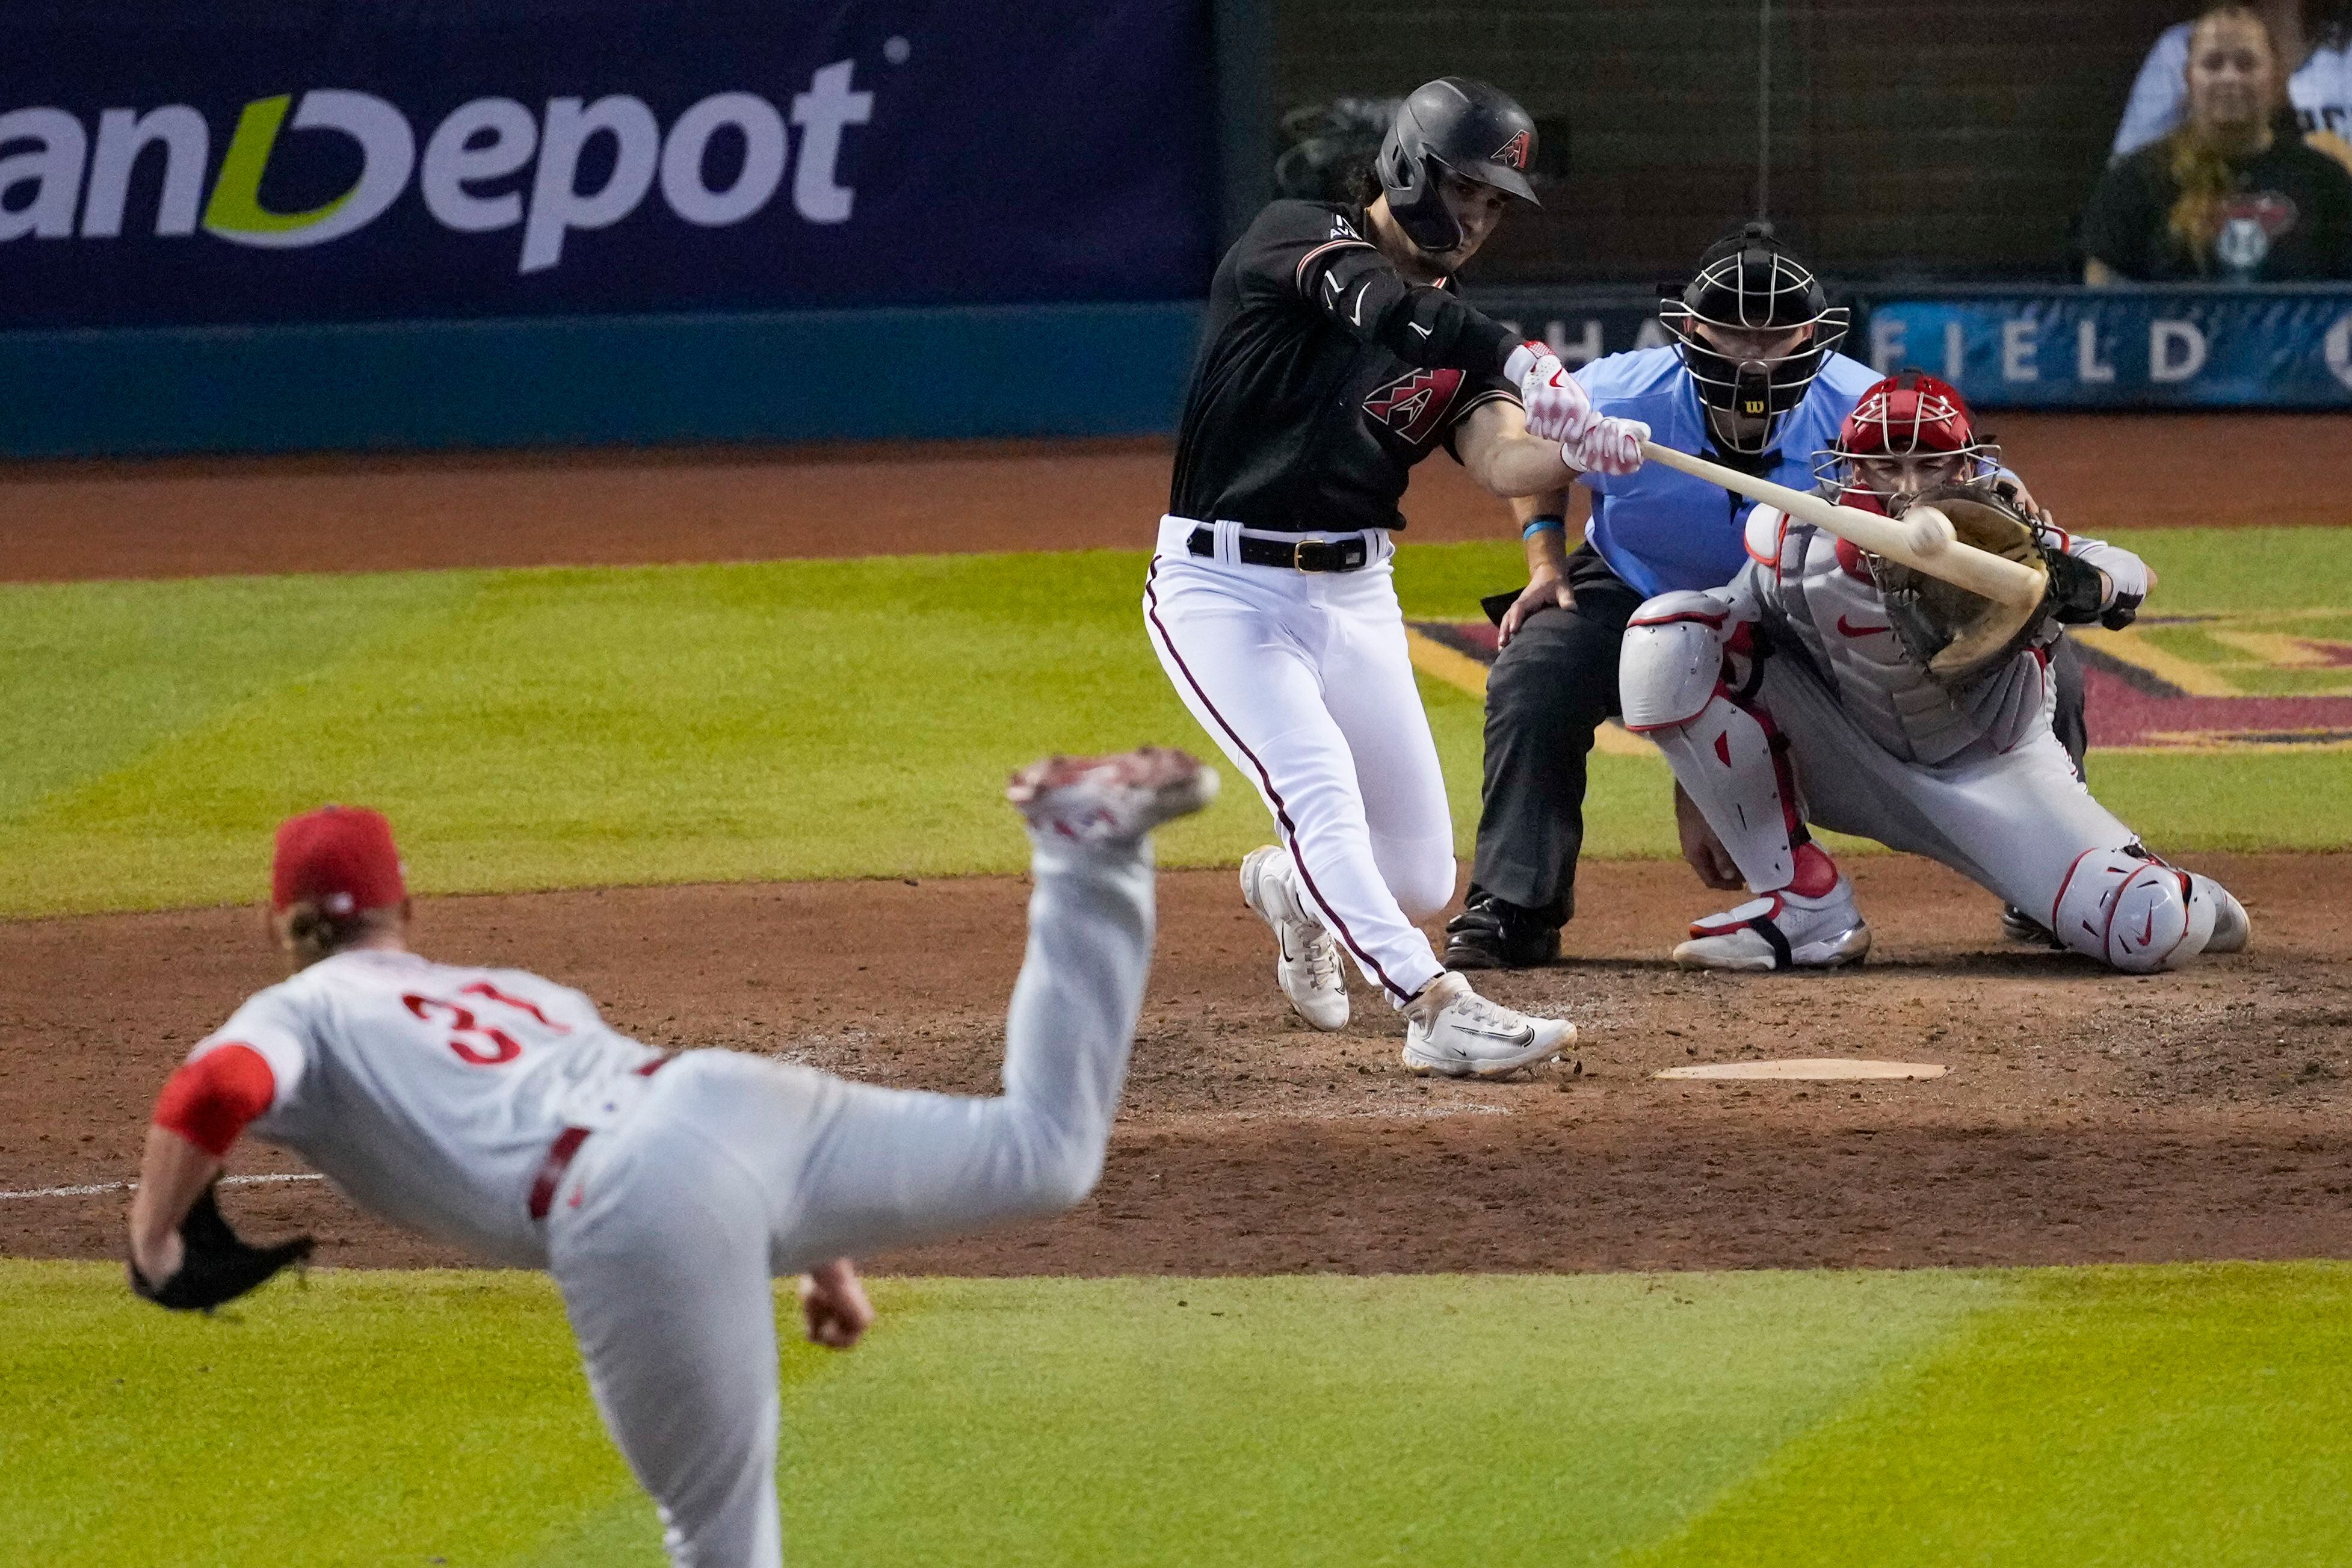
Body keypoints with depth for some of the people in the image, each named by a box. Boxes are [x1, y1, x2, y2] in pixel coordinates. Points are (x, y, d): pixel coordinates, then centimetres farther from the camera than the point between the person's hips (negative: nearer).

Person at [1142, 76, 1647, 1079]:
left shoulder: (1454, 337, 9)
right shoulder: (1296, 240, -6)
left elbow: (1500, 461, -9)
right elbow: (1370, 298, -29)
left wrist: (1573, 453, -33)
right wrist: (1513, 361, -43)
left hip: (1355, 599, 6)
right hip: (1222, 590, -6)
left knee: (1420, 881, 5)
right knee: (1322, 790, -27)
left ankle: (1290, 888, 37)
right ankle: (1436, 1012, -32)